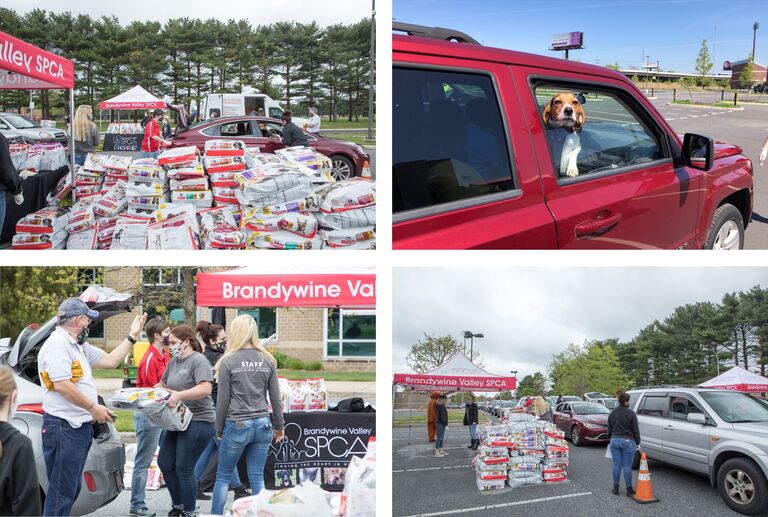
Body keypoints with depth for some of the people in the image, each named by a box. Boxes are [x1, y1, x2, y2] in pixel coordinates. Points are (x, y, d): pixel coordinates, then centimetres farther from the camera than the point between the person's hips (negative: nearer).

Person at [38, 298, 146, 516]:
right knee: (61, 491, -6)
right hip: (64, 427, -10)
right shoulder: (58, 345, -14)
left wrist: (132, 336, 18)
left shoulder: (78, 346, 17)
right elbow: (62, 385, -23)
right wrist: (93, 407, -16)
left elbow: (110, 360, 20)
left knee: (72, 488, 16)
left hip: (80, 425, 10)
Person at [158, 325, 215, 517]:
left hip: (197, 421, -9)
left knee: (184, 469, -4)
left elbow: (205, 388, -25)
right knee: (165, 464, 12)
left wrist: (179, 395, -34)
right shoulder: (173, 361, 12)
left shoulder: (198, 361, -13)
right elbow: (163, 385, 23)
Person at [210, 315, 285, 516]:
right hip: (262, 424, 3)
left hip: (237, 425, -3)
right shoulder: (268, 360, 3)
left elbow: (222, 400, -5)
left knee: (223, 477, 11)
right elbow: (275, 398, 6)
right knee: (257, 478, 8)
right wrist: (279, 426, 17)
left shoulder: (228, 361, -7)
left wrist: (219, 430, 6)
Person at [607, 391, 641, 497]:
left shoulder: (612, 413, 5)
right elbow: (636, 430, -5)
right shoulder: (631, 413, -9)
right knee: (627, 466, 1)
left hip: (615, 441, 4)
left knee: (617, 465, 9)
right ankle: (629, 490, 8)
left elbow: (609, 429, 12)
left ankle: (616, 489, 14)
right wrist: (637, 443, 6)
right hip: (628, 442, -4)